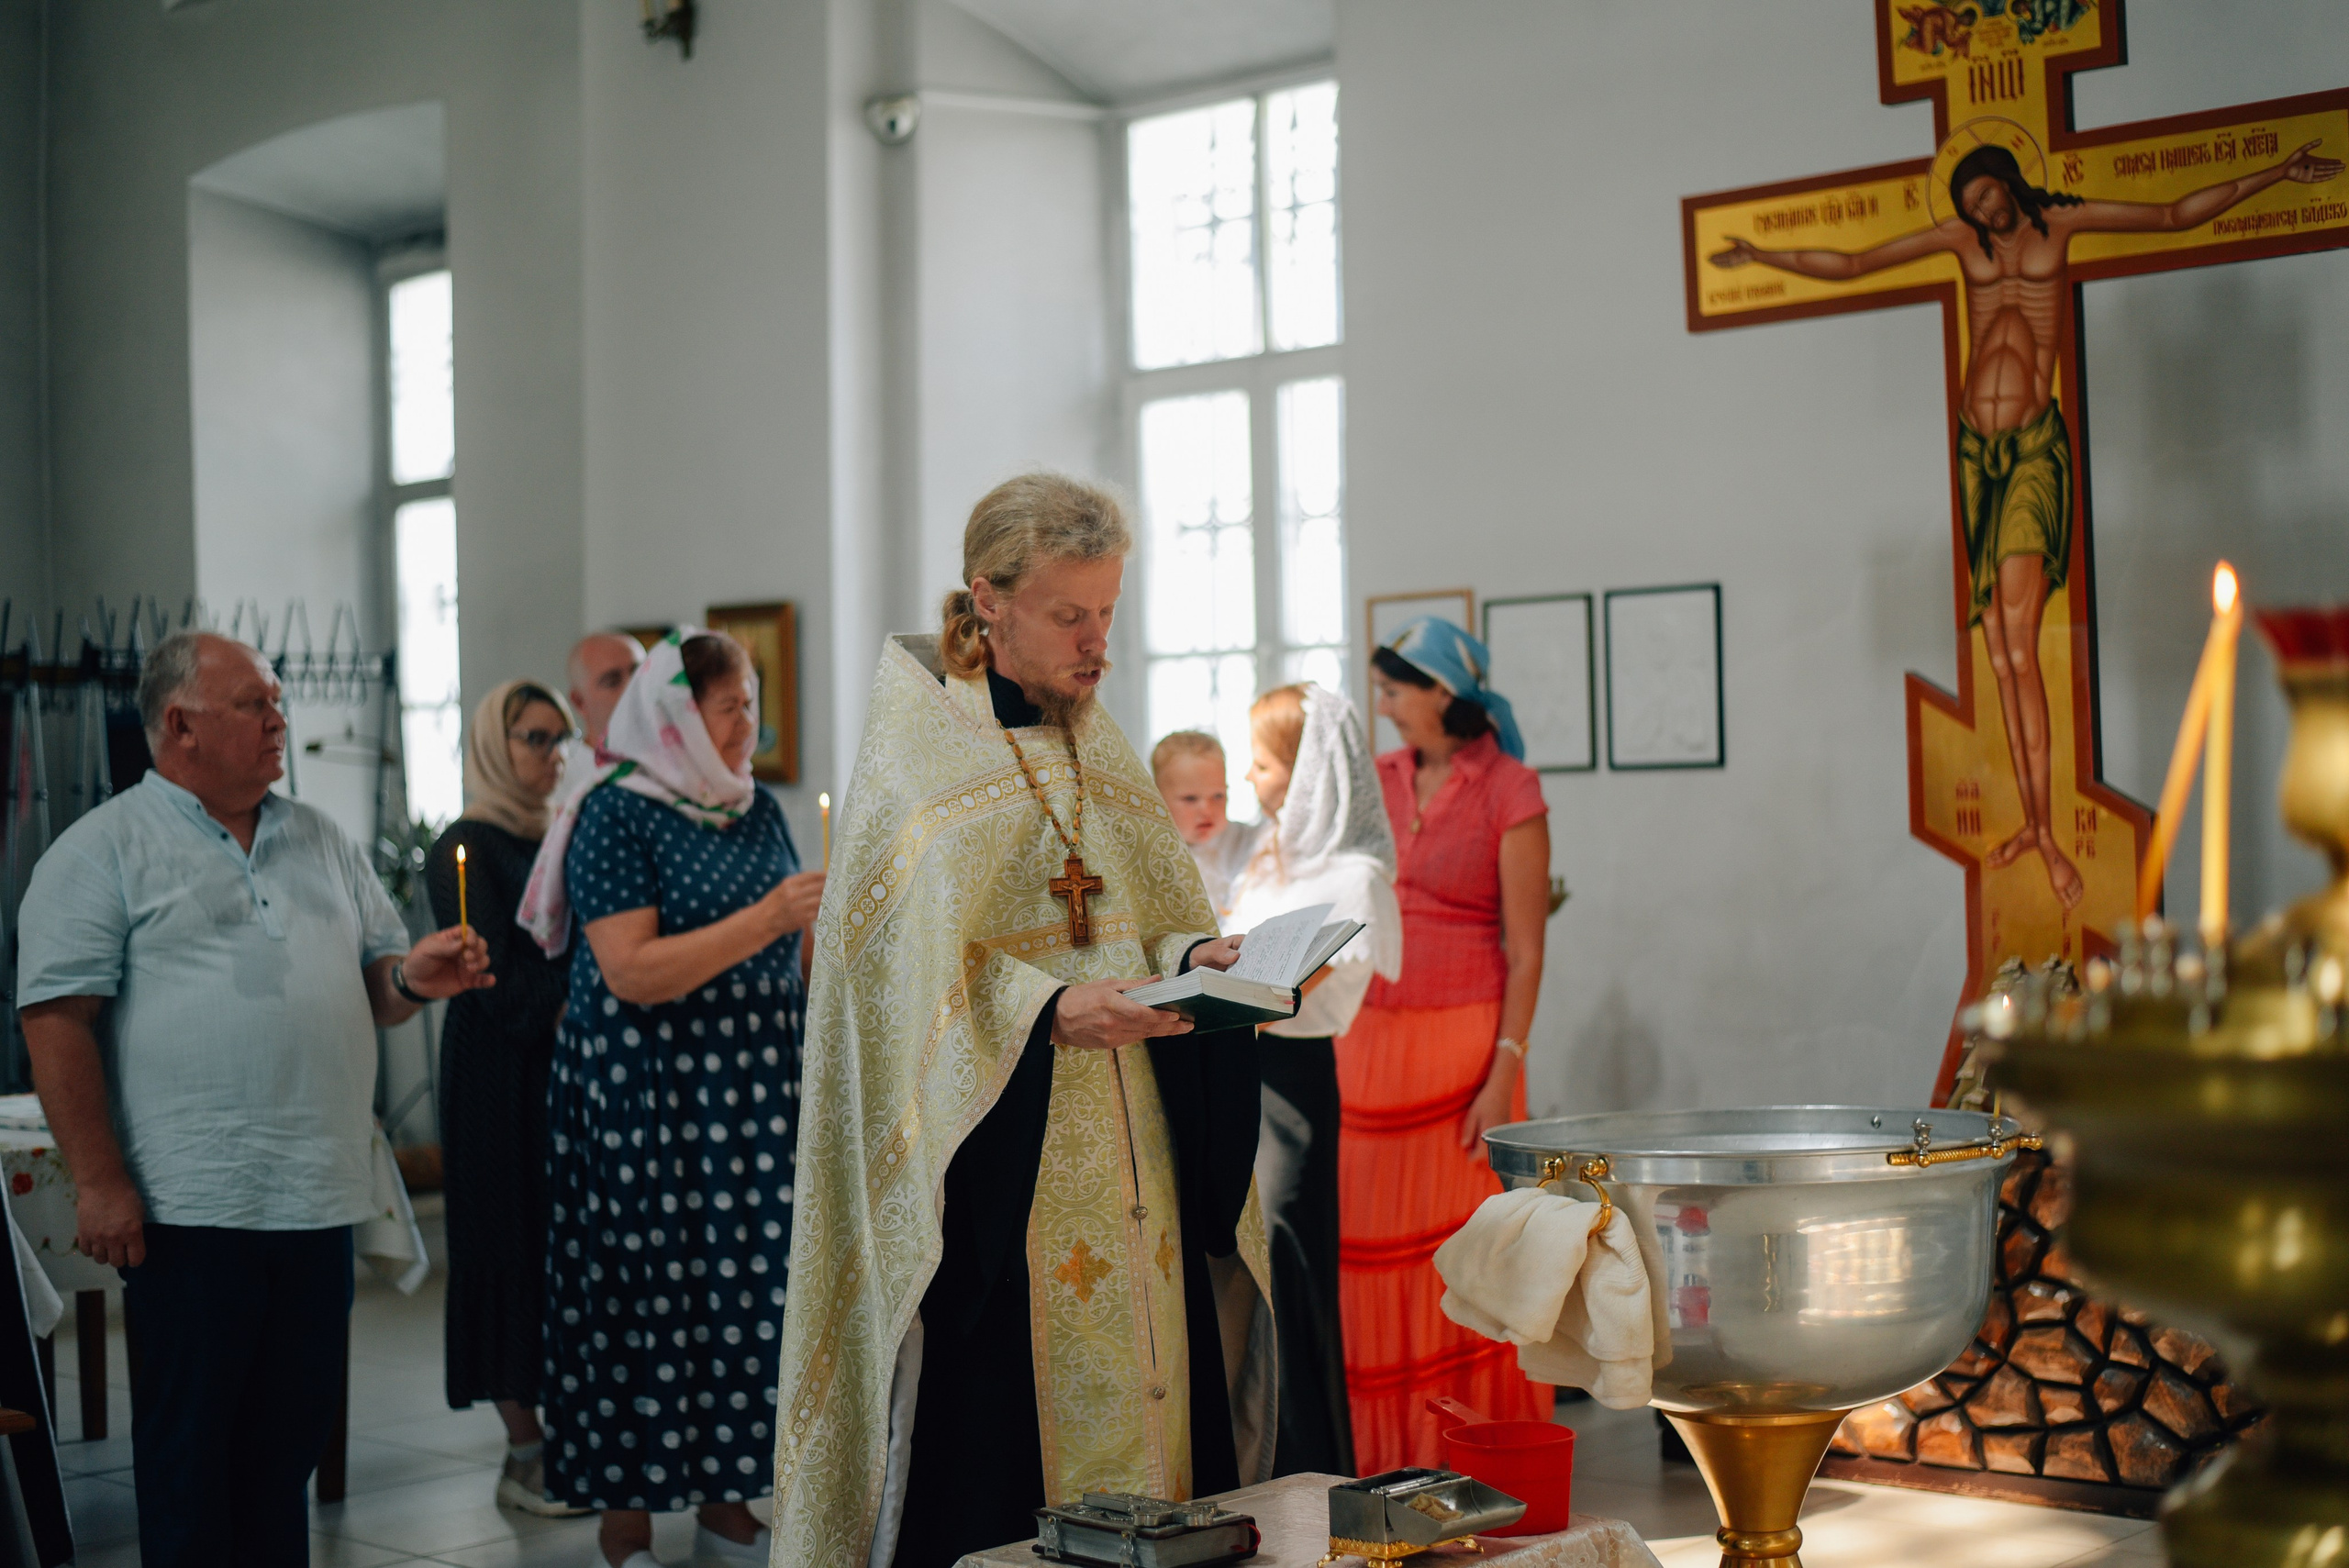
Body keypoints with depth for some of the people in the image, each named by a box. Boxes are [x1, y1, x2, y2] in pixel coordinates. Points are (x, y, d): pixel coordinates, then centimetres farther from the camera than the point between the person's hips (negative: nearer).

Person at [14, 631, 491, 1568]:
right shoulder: (103, 850, -2)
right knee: (191, 1440, 1)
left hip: (319, 1198, 6)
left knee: (292, 1431, 11)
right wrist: (99, 1182, -15)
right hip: (192, 1205, -5)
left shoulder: (321, 842, 16)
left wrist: (413, 977, -5)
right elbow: (58, 1022, -9)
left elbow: (373, 986, 20)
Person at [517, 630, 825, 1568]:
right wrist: (766, 919, -23)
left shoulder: (756, 810, 12)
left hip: (754, 1086, 6)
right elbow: (632, 972, -18)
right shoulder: (615, 814, -9)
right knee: (648, 1290, -1)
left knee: (748, 1282, 6)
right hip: (645, 1093, -6)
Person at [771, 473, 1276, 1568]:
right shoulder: (916, 761, -5)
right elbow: (904, 970, -13)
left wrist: (1195, 959, -6)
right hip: (998, 1169, -6)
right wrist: (1045, 1012, -26)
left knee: (1145, 1395, 5)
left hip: (1128, 1158, 6)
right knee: (991, 1447, -5)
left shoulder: (1099, 754, 15)